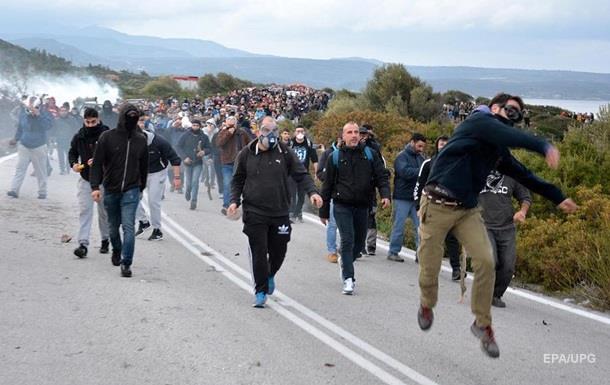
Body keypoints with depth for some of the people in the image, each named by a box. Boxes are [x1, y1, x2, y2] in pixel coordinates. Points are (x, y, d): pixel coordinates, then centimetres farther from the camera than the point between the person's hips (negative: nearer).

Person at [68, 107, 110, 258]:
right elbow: (72, 153, 14)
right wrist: (73, 164, -7)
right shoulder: (78, 137, 1)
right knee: (84, 211, -7)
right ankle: (83, 244, -10)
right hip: (85, 179, 2)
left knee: (104, 212, 12)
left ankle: (105, 240, 31)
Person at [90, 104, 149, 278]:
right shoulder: (107, 137, -5)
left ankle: (126, 263, -9)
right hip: (110, 190, 0)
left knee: (128, 226, -12)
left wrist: (141, 187, 18)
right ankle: (117, 251, 42)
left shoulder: (141, 139, 2)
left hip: (131, 191, 0)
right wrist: (95, 186, -14)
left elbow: (144, 165, 14)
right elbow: (97, 163, -5)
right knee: (113, 226, 15)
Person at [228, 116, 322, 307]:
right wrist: (235, 201, -2)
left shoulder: (285, 152, 3)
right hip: (254, 213, -1)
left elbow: (301, 175, 3)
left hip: (280, 213, 1)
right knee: (259, 253, -2)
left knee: (278, 251, 8)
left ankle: (270, 275, 40)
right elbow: (238, 180, 11)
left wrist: (312, 192, -13)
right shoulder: (246, 154, 3)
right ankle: (261, 291, 11)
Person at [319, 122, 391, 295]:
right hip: (342, 206, -3)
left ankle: (345, 262, 41)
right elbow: (327, 185, 6)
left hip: (362, 206, 3)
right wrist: (324, 211, 7)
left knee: (359, 242, 12)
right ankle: (348, 278, -10)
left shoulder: (370, 154, 5)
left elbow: (381, 177, 3)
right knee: (348, 239, -14)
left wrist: (385, 195, -17)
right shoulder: (335, 157, 2)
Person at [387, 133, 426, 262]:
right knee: (399, 226, 1)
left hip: (417, 198, 6)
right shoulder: (402, 157, -6)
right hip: (402, 198, -6)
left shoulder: (420, 158, 14)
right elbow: (405, 172, -23)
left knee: (421, 226, 2)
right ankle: (393, 252, 11)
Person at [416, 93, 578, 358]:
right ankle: (426, 305, 33)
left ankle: (482, 324, 4)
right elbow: (509, 136, -25)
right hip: (437, 206, -7)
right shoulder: (478, 121, -8)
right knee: (430, 267, 0)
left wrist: (557, 197, 21)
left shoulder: (499, 150, 15)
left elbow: (523, 175, 22)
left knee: (485, 261, -10)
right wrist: (545, 147, -36)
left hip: (468, 210, 7)